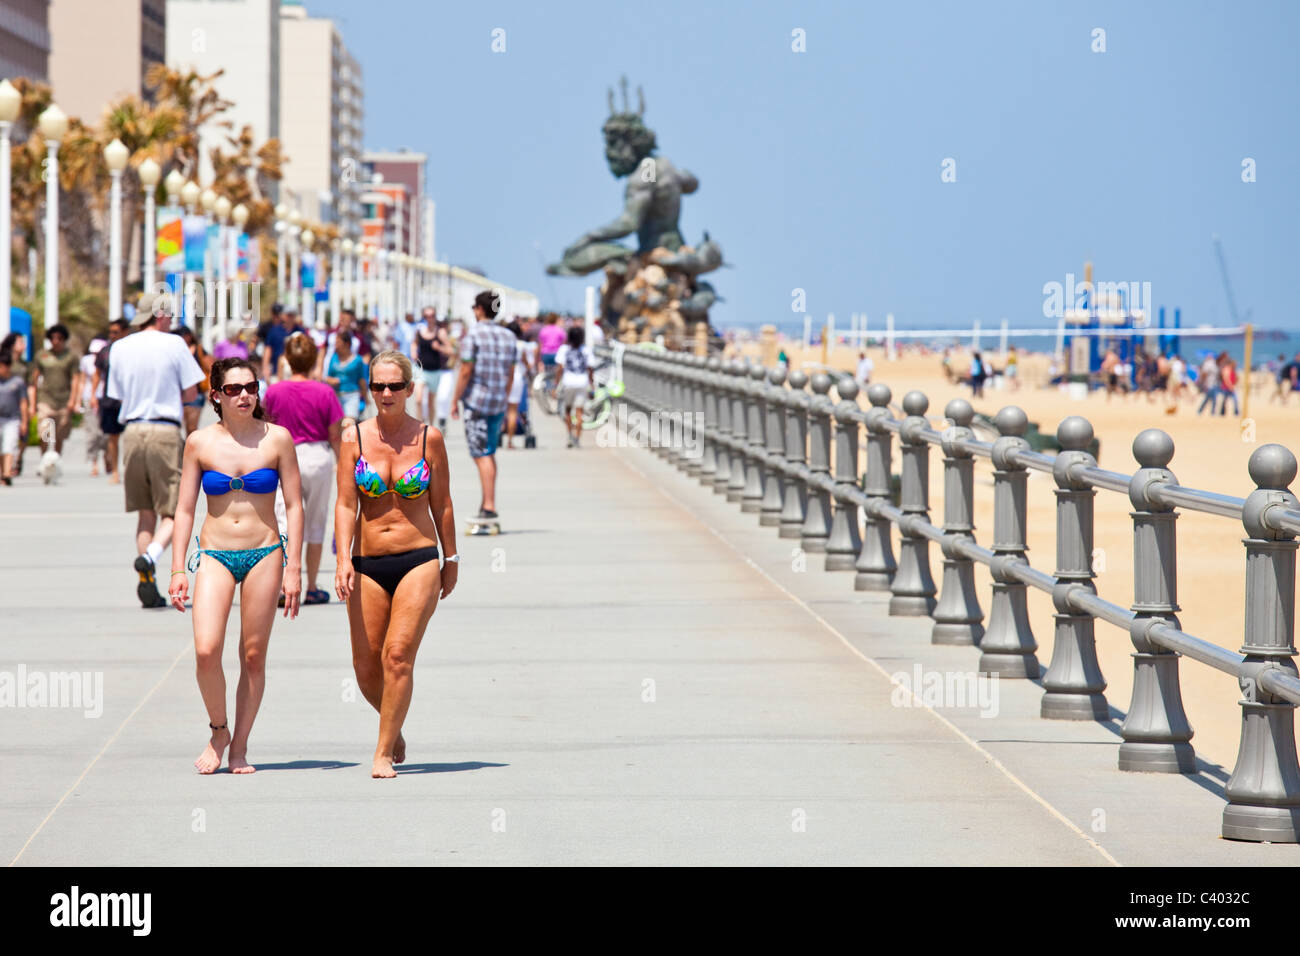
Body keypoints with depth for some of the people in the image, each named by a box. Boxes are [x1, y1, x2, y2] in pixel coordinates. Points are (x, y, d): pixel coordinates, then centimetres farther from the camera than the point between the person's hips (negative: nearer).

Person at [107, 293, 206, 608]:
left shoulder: (120, 348, 9)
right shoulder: (174, 344, -2)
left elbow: (119, 395, 12)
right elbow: (190, 394, 1)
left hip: (132, 431, 4)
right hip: (165, 431, -4)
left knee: (145, 512, 12)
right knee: (173, 511, 0)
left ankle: (148, 584, 6)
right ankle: (151, 555, -27)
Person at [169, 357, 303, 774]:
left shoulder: (277, 438, 0)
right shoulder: (200, 443, 2)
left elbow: (294, 505, 2)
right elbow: (184, 509, 7)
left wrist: (292, 568, -4)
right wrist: (177, 570, 1)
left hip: (265, 553, 0)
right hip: (214, 555, 0)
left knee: (253, 656, 1)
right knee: (206, 650, -15)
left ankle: (239, 747, 12)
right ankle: (218, 730, 7)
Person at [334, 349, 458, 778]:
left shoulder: (429, 438, 0)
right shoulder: (355, 438, 1)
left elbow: (441, 503, 8)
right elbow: (346, 504, -3)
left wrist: (451, 558, 11)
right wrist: (344, 560, -14)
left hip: (418, 561, -2)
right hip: (367, 565, 2)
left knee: (398, 656, -15)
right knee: (366, 669, 3)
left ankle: (383, 754, -8)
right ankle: (393, 728, 32)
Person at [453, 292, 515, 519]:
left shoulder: (472, 335, -10)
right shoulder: (508, 336, 8)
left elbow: (466, 371, -14)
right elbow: (510, 373, 11)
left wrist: (455, 400, -6)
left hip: (476, 400, -6)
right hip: (498, 401, 6)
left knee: (482, 454, -6)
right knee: (489, 453, 16)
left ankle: (490, 507, -10)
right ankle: (486, 503, 19)